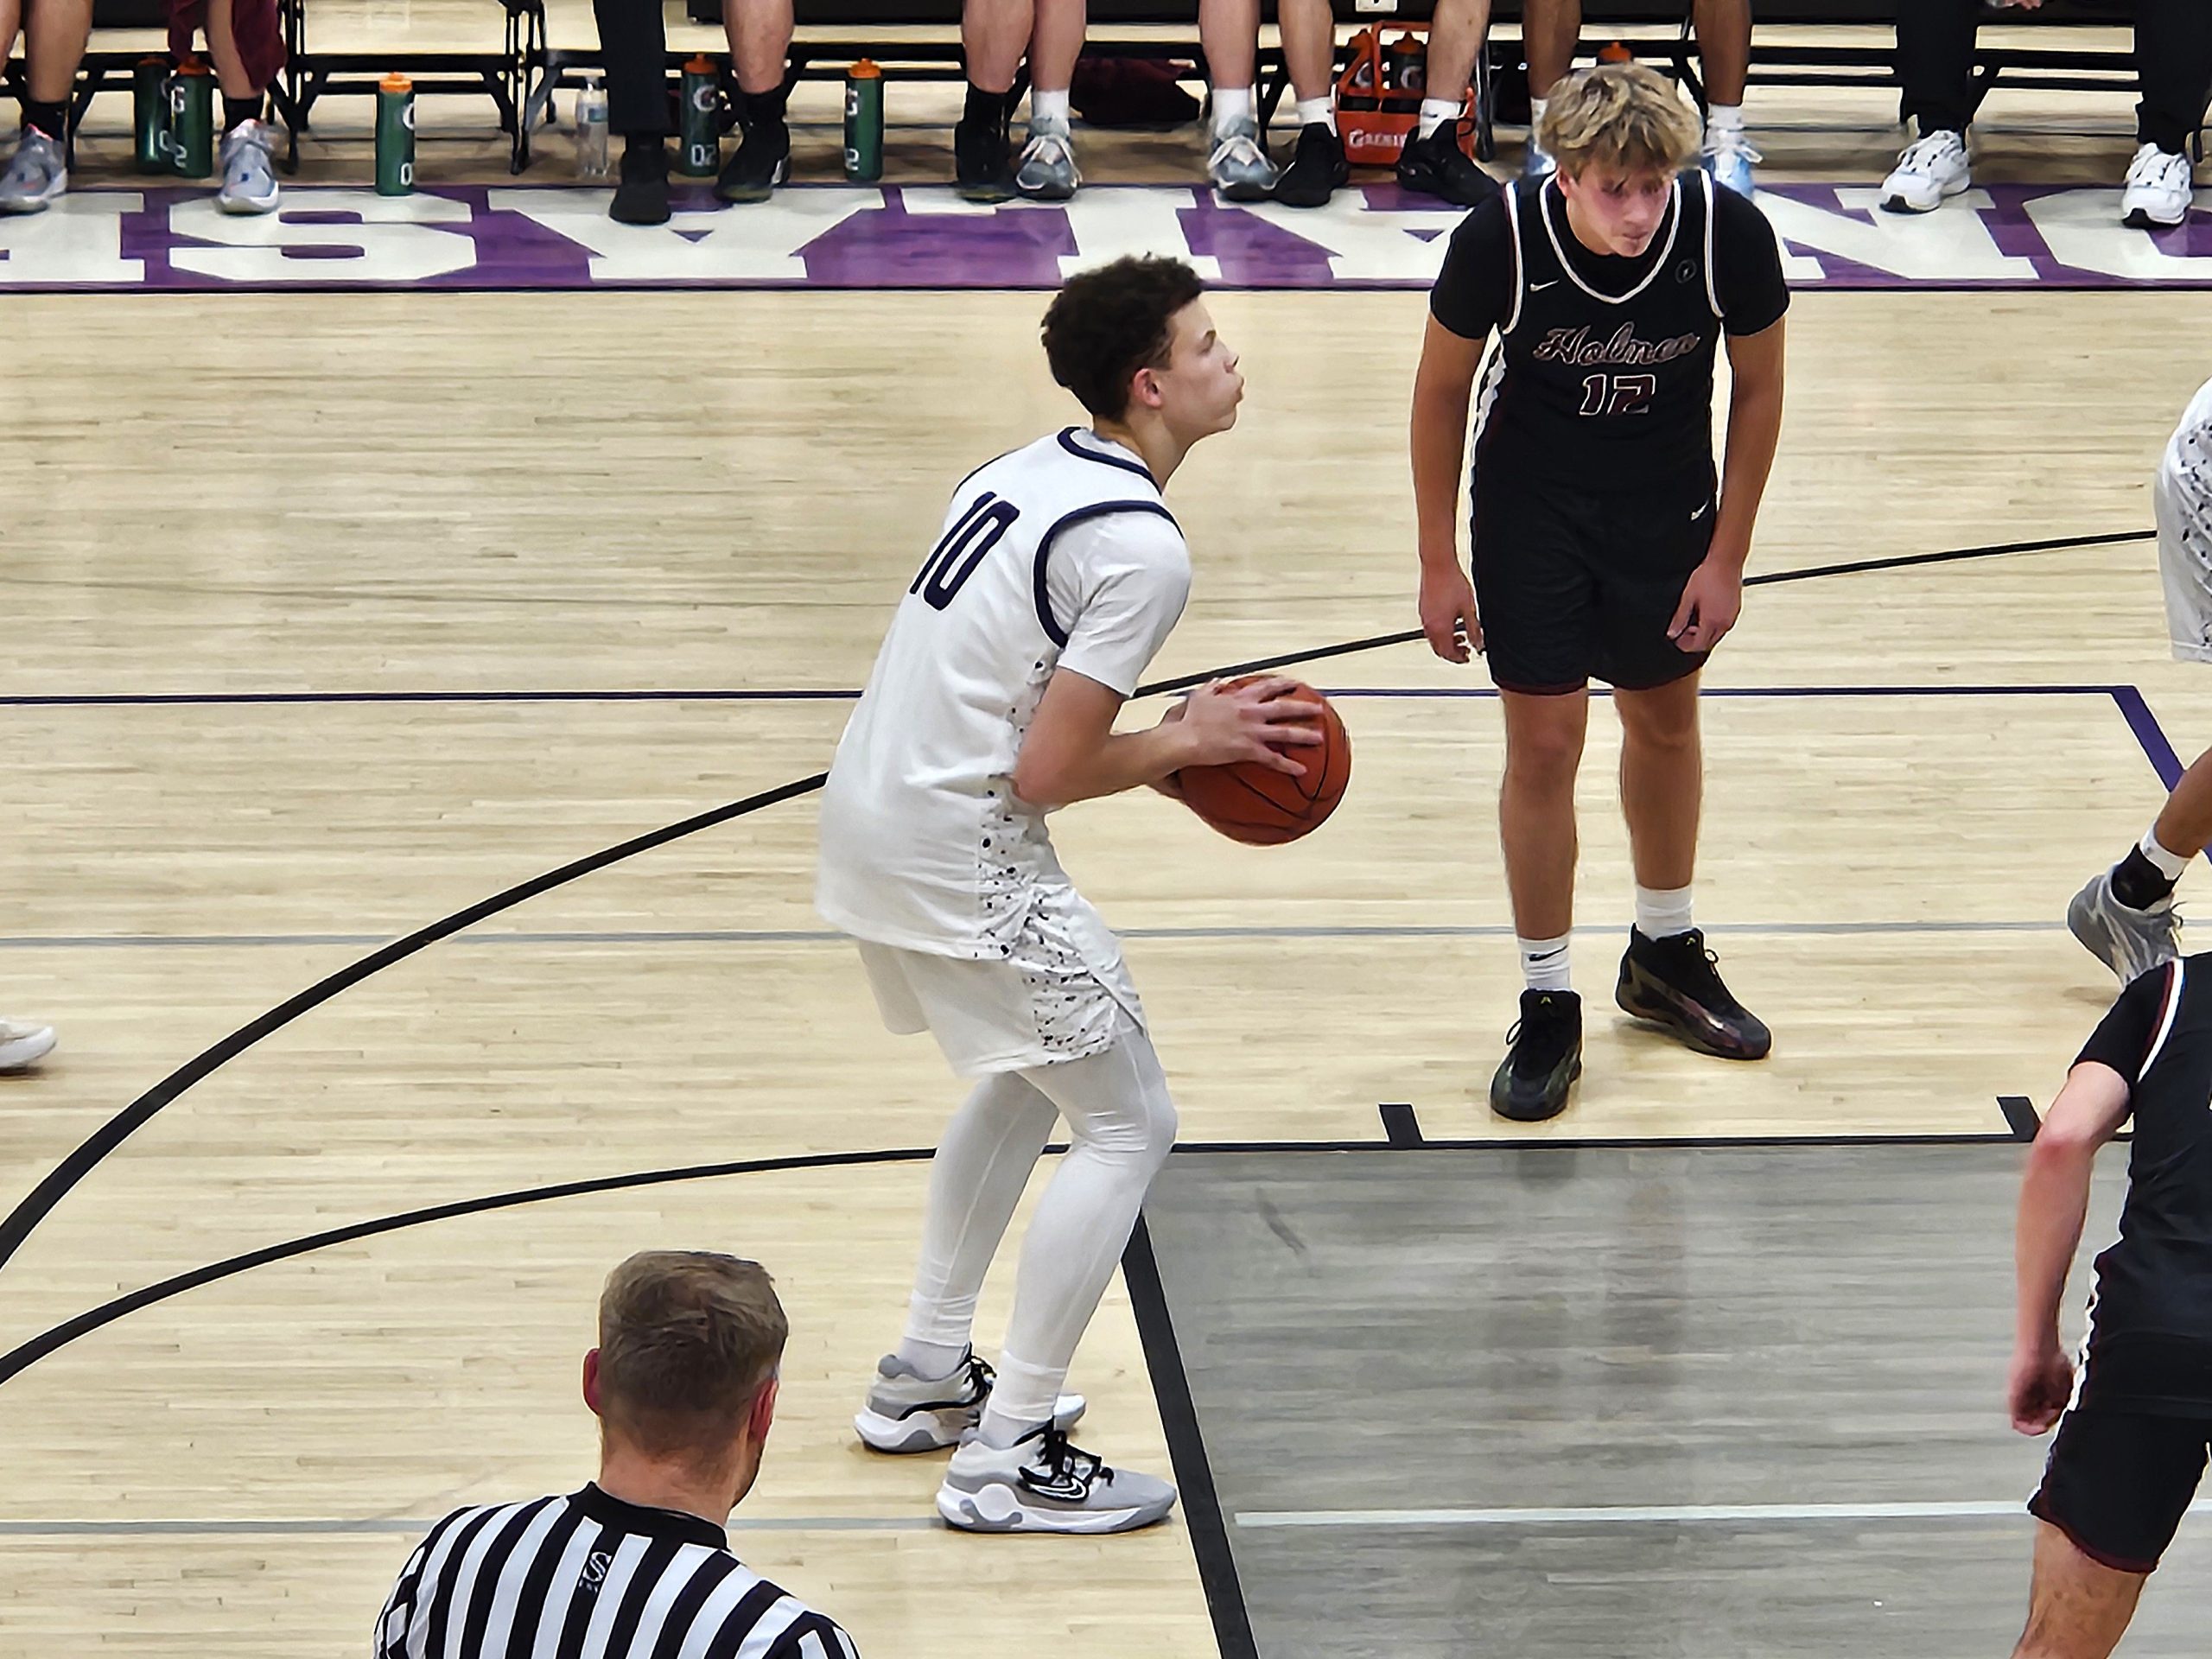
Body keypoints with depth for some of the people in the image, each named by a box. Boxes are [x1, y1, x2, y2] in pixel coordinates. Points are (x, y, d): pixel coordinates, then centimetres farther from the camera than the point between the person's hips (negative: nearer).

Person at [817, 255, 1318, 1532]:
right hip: (961, 853, -10)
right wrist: (1185, 746, -4)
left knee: (1028, 1081, 28)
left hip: (871, 811, 10)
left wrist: (1163, 740, 13)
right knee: (1129, 1126, 0)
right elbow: (1046, 774, -20)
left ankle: (927, 1377, 34)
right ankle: (1007, 1457, 0)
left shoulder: (1032, 472, 10)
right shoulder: (1141, 546, -18)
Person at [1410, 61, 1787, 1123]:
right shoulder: (1502, 239, -28)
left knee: (1665, 721, 17)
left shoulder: (1728, 232, -26)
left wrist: (1726, 557, -6)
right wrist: (1440, 562, -7)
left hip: (1668, 508, 2)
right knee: (1544, 741, -3)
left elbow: (1758, 386, -8)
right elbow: (1442, 388, -11)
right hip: (1531, 507, -2)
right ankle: (1547, 1006, 10)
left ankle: (1664, 954, 39)